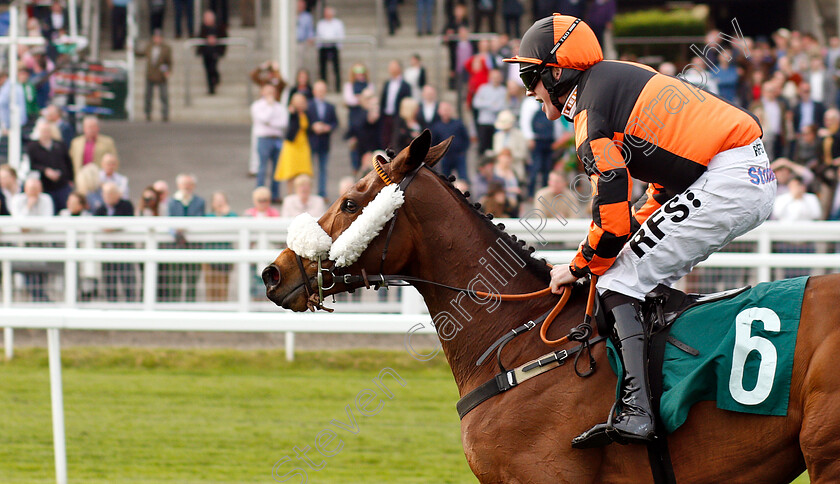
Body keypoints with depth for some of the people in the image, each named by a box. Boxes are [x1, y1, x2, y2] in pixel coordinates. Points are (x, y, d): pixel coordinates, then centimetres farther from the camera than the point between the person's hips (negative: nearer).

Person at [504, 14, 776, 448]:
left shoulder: (590, 111, -6)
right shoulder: (620, 78, 23)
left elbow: (612, 213, -11)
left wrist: (580, 266, 6)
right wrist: (639, 229, 23)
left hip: (725, 181, -10)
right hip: (759, 177, 10)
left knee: (619, 282, -9)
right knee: (651, 278, 22)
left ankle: (634, 411, -21)